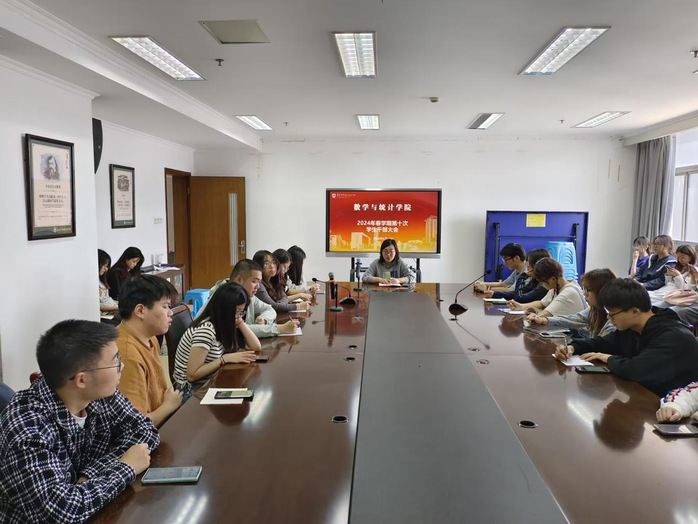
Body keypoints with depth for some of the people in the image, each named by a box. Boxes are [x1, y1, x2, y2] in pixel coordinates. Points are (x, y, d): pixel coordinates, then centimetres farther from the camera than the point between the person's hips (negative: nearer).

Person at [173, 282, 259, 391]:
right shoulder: (206, 330, -24)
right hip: (194, 390, -7)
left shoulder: (224, 324, 0)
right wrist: (225, 358, -27)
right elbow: (192, 375, -24)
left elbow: (256, 347, -2)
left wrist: (239, 321, -9)